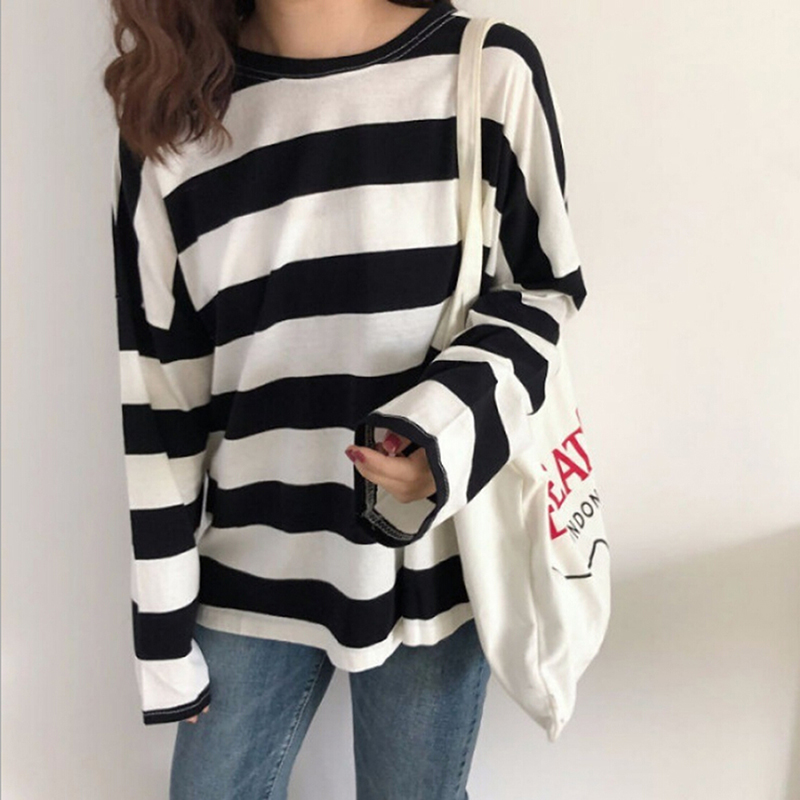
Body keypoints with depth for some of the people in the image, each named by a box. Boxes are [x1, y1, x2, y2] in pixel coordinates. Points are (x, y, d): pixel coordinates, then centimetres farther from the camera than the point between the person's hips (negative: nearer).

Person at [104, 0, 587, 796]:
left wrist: (454, 419, -20)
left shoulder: (488, 69, -7)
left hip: (436, 556, -1)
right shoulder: (170, 117, -2)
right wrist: (163, 626, 2)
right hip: (255, 566, 2)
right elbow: (159, 389, -1)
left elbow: (543, 289, 2)